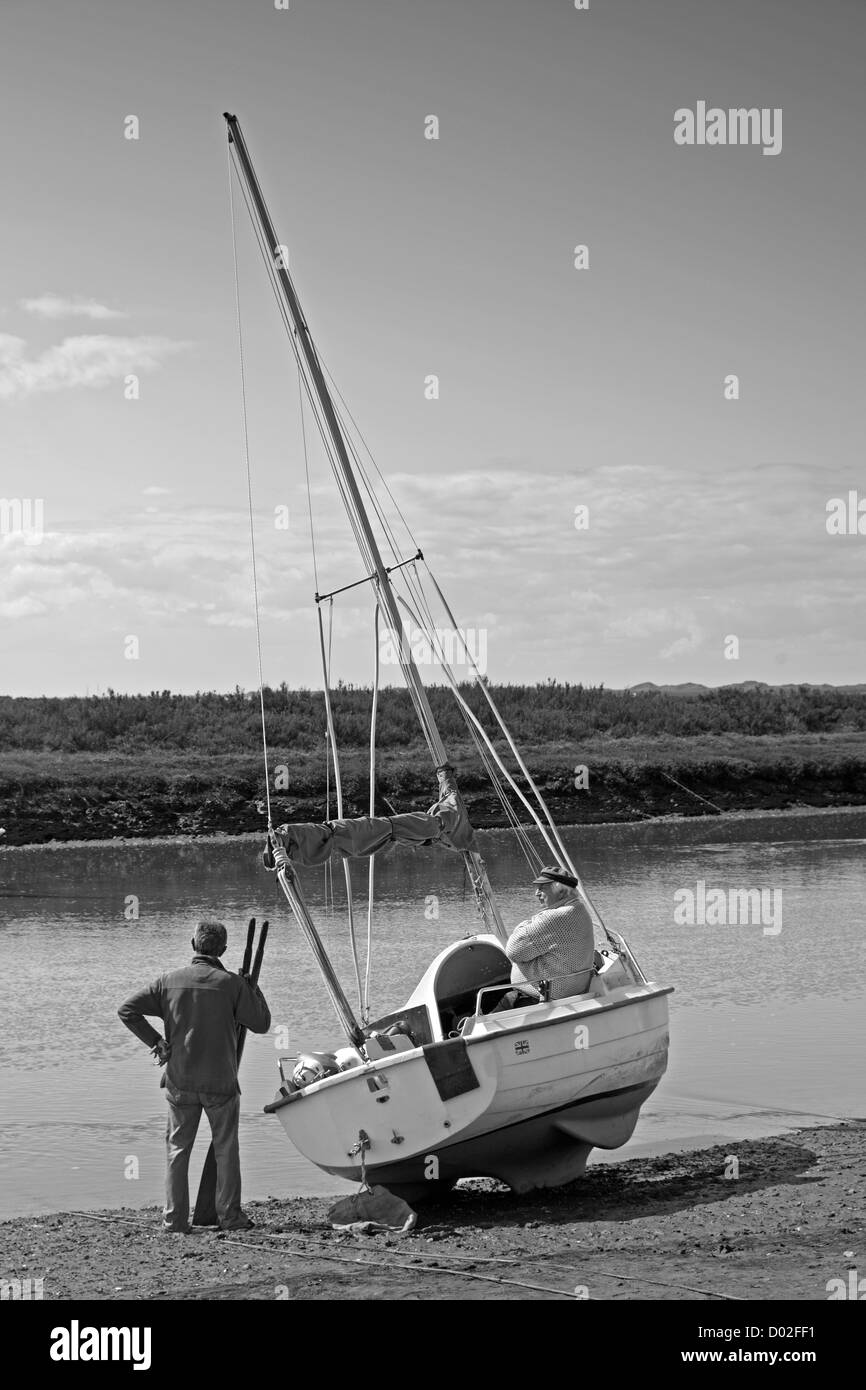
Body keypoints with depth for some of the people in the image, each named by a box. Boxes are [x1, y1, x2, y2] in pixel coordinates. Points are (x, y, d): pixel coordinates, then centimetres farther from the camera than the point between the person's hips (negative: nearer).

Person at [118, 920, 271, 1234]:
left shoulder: (169, 981, -1)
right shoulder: (232, 983, -9)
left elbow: (127, 1010, -2)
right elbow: (261, 1023, -2)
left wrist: (155, 1042, 2)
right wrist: (251, 987, 11)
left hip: (179, 1081, 2)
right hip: (221, 1080, -2)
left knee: (177, 1149, 10)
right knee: (226, 1149, 10)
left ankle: (175, 1219, 9)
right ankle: (230, 1217, 12)